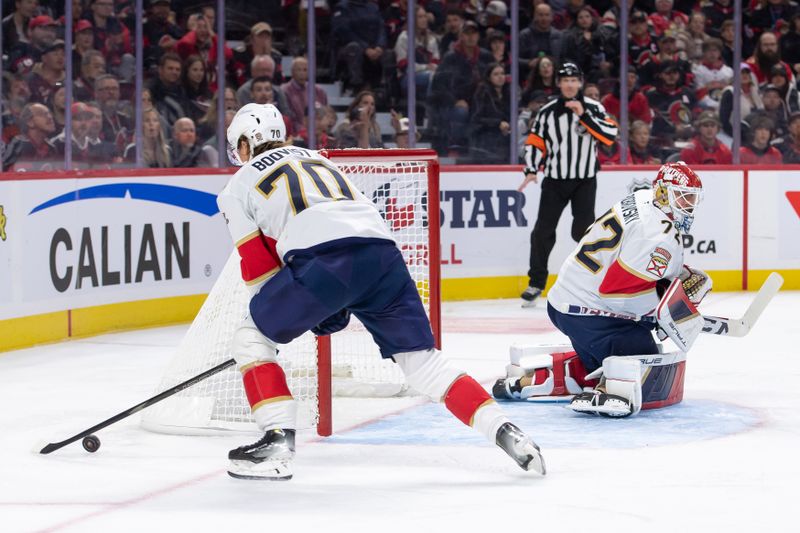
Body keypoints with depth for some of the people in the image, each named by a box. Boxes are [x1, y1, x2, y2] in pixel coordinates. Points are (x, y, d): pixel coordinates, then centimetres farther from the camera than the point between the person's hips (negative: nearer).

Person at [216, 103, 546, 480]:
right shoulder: (319, 160, 37)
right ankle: (504, 431, -1)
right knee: (421, 359, 13)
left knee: (251, 336, 15)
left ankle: (279, 440, 2)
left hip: (325, 261, -5)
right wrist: (336, 307, 38)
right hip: (382, 248, 5)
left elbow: (258, 267, 17)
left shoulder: (239, 186, 21)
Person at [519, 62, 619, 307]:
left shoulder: (594, 108, 0)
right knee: (543, 230, -2)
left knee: (584, 230, -6)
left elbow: (610, 135, -13)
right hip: (554, 179, 1)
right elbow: (535, 142, 6)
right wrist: (531, 170, -7)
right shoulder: (547, 112, 4)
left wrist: (584, 115, -19)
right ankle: (536, 283, 8)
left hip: (585, 180, -1)